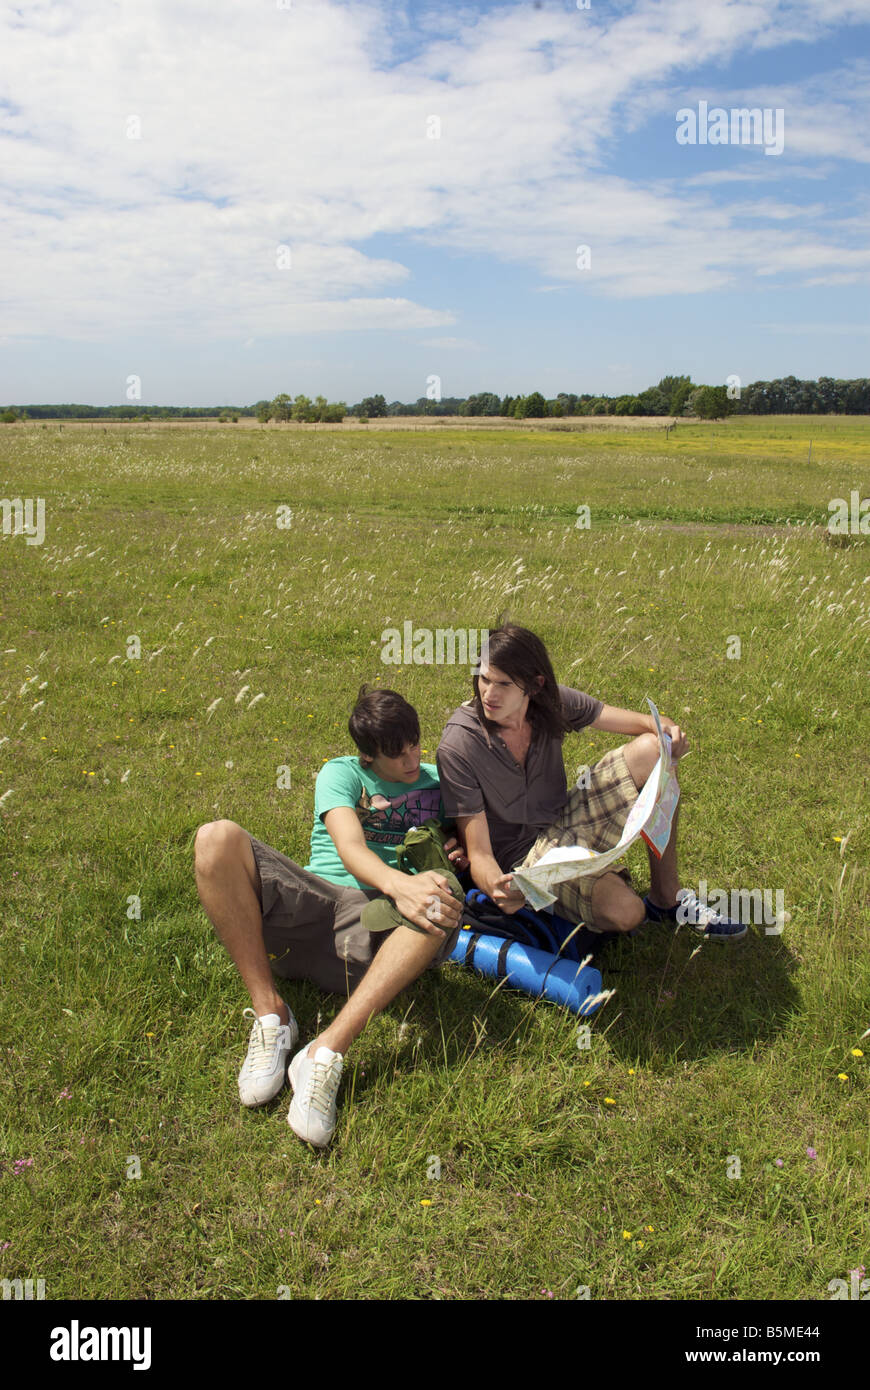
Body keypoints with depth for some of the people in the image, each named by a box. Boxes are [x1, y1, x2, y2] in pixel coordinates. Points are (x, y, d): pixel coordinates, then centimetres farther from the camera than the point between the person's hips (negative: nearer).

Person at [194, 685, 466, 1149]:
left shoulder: (437, 781, 21)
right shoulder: (341, 773, 11)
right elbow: (350, 848, -8)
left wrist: (458, 854, 3)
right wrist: (398, 884, -31)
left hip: (373, 921, 1)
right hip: (306, 900, 0)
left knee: (442, 906, -35)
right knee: (217, 839, -25)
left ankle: (327, 1051, -39)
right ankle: (269, 1014, -21)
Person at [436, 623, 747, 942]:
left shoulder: (551, 702, -9)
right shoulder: (458, 746, -24)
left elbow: (644, 723, -3)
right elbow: (479, 853, -21)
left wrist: (665, 729, -28)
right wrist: (497, 889, -44)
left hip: (566, 825, 6)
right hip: (522, 857, -6)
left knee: (652, 751, -12)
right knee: (623, 911, -33)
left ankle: (666, 896, -4)